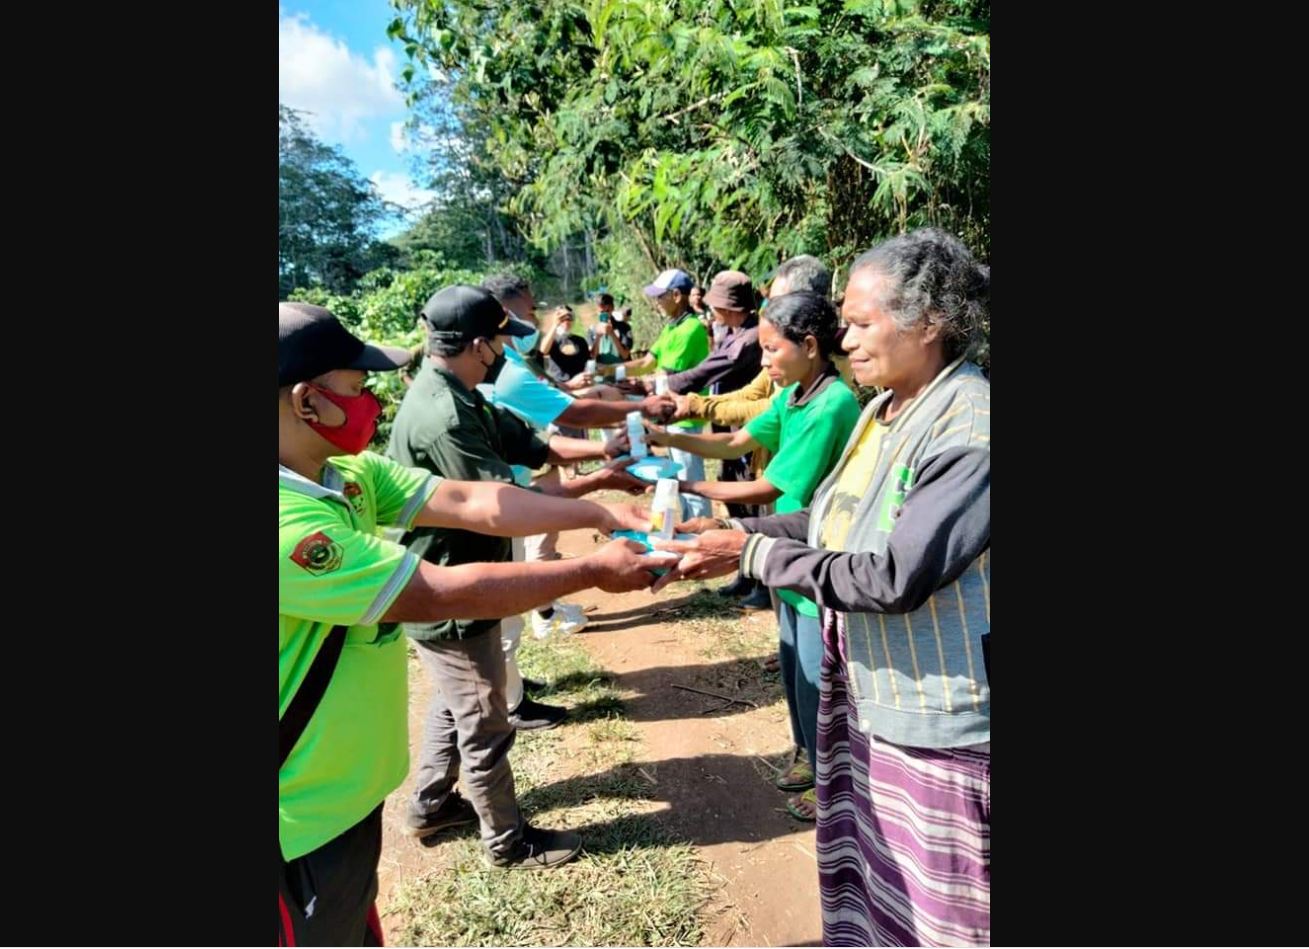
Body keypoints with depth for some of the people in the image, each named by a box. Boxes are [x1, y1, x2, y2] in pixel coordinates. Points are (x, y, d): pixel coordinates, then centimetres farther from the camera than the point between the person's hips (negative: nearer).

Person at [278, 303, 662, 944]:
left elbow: (469, 502, -8)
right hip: (302, 819, -8)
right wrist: (592, 571, -22)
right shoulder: (288, 523, -33)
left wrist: (603, 514, -12)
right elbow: (442, 596, -30)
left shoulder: (345, 473, -4)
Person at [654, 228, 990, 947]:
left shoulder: (972, 429, -23)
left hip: (939, 725, -8)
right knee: (860, 878, 25)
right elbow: (832, 521, 9)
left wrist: (754, 554, -22)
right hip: (866, 699, 8)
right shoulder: (885, 408, 4)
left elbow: (895, 577, -28)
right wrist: (735, 533, -3)